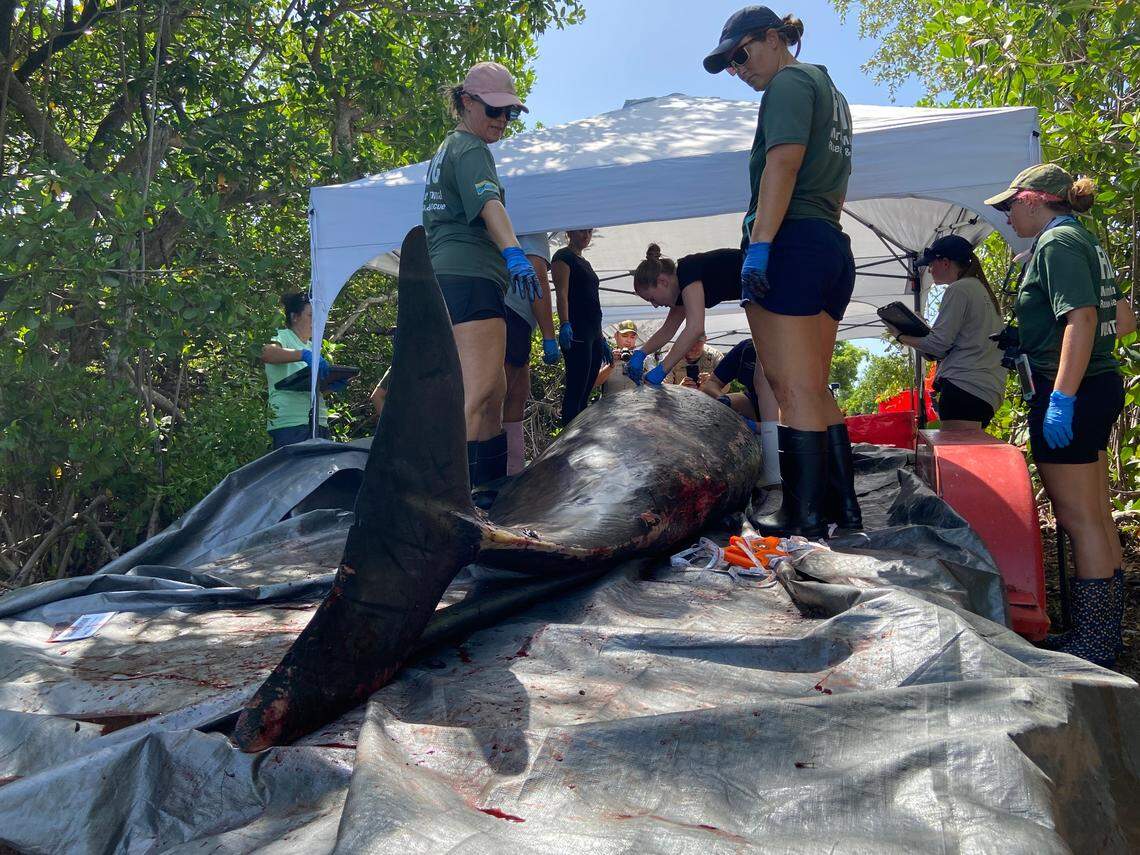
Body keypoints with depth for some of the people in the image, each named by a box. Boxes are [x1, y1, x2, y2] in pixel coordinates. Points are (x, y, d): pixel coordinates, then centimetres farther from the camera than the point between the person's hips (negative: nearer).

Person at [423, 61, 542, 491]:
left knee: (495, 391, 12)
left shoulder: (445, 150, 28)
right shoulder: (470, 149, -3)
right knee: (477, 393, -18)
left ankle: (495, 488, 15)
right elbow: (489, 203, -23)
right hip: (469, 278, -10)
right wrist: (515, 254, -37)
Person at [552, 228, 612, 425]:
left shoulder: (585, 263, 25)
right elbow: (562, 293, -13)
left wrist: (602, 338, 24)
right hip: (576, 333, -9)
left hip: (594, 335, 9)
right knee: (575, 392, -13)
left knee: (585, 393, 6)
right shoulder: (563, 257, 0)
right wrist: (564, 324, -28)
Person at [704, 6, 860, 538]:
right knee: (815, 390, 11)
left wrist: (759, 243, -22)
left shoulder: (790, 81, 0)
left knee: (794, 389, -11)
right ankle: (843, 506, 12)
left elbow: (784, 161, -15)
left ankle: (804, 515, -10)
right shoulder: (830, 93, 29)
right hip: (834, 249, 10)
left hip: (791, 244, -10)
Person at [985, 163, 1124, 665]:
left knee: (1079, 520, -5)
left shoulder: (1056, 242, -11)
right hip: (1101, 385, 10)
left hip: (1069, 389, -10)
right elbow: (1121, 318, 21)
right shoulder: (1085, 242, 18)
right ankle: (1105, 634, 23)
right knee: (1098, 519, 14)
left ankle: (1092, 648, 2)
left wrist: (1060, 399, -26)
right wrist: (1028, 345, 22)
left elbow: (1081, 318, -23)